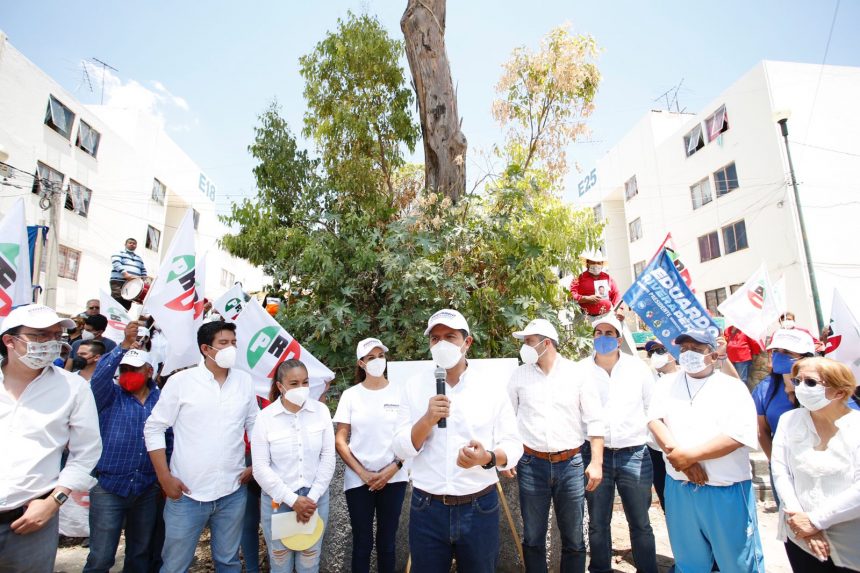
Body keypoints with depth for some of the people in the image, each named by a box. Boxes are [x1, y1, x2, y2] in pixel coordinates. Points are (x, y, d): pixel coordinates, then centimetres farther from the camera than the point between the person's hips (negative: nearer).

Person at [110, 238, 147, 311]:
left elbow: (143, 271, 24)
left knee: (126, 306, -1)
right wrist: (126, 274, -24)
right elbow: (116, 264, -8)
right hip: (118, 282, -5)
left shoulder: (139, 258, 28)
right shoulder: (119, 253, 10)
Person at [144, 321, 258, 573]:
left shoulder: (245, 381, 1)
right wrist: (164, 477, -7)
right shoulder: (181, 381, -8)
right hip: (187, 493, -2)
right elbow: (154, 428, -3)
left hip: (232, 492, 2)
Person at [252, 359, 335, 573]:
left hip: (315, 498, 1)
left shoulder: (321, 411, -7)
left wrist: (312, 497, -8)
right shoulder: (265, 417, -11)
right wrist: (292, 500, -13)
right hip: (277, 500, -1)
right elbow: (260, 468, -11)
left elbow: (328, 457, -3)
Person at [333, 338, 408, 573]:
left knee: (388, 540, 11)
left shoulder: (399, 392, -1)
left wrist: (393, 468, -8)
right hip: (358, 480, 0)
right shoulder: (350, 395, -1)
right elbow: (340, 440, -1)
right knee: (362, 541, 10)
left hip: (393, 478, 1)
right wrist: (363, 473, -8)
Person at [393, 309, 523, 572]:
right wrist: (427, 420, -23)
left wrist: (488, 459, -24)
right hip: (426, 509, 1)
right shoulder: (414, 386, -3)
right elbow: (401, 449, -5)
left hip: (480, 508, 0)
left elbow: (514, 445, -3)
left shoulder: (491, 388, -5)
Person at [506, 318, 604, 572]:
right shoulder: (520, 374, 1)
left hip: (571, 464, 0)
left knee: (573, 539, 13)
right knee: (533, 538, 11)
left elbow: (594, 420, 0)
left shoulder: (577, 373, -3)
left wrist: (596, 462, -4)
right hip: (531, 465, 1)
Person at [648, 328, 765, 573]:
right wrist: (681, 460, -17)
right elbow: (654, 420, -5)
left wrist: (688, 455, -17)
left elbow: (737, 436, -16)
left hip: (726, 490, -3)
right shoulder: (667, 386, 7)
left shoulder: (733, 388, -4)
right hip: (679, 487, 3)